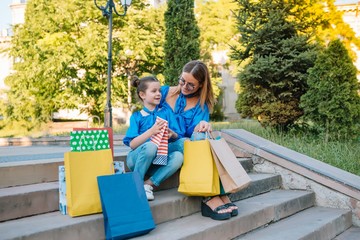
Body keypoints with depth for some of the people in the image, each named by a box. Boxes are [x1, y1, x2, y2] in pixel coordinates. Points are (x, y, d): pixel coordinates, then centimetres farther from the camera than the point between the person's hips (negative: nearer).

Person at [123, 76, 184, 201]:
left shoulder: (164, 113, 10)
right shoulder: (136, 117, 2)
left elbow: (176, 138, 6)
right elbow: (132, 144, -10)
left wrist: (173, 135, -18)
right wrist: (151, 131, -23)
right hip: (137, 159, -2)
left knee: (178, 156, -28)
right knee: (150, 145, -35)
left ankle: (149, 183, -22)